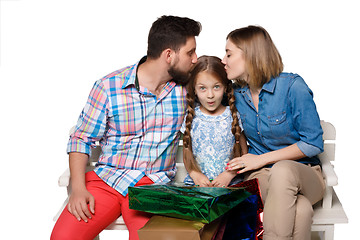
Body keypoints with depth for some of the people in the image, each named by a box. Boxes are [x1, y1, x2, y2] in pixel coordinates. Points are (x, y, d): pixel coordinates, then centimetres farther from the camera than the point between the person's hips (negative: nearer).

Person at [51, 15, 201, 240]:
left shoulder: (186, 88, 3)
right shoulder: (109, 87, -3)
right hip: (105, 179, 0)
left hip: (154, 184, 1)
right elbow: (81, 139, 1)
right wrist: (78, 188, -11)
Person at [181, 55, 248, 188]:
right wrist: (196, 175, -9)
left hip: (229, 183, -1)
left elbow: (244, 153, 6)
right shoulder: (191, 117, 6)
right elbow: (187, 153, 9)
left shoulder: (234, 116, 4)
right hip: (197, 182, 1)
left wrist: (229, 174, -10)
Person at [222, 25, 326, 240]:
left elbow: (313, 144, -9)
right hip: (260, 175, 2)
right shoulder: (237, 95, 6)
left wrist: (262, 159, -12)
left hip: (304, 173, -1)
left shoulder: (293, 86, -9)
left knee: (282, 170, -40)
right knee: (300, 210, -35)